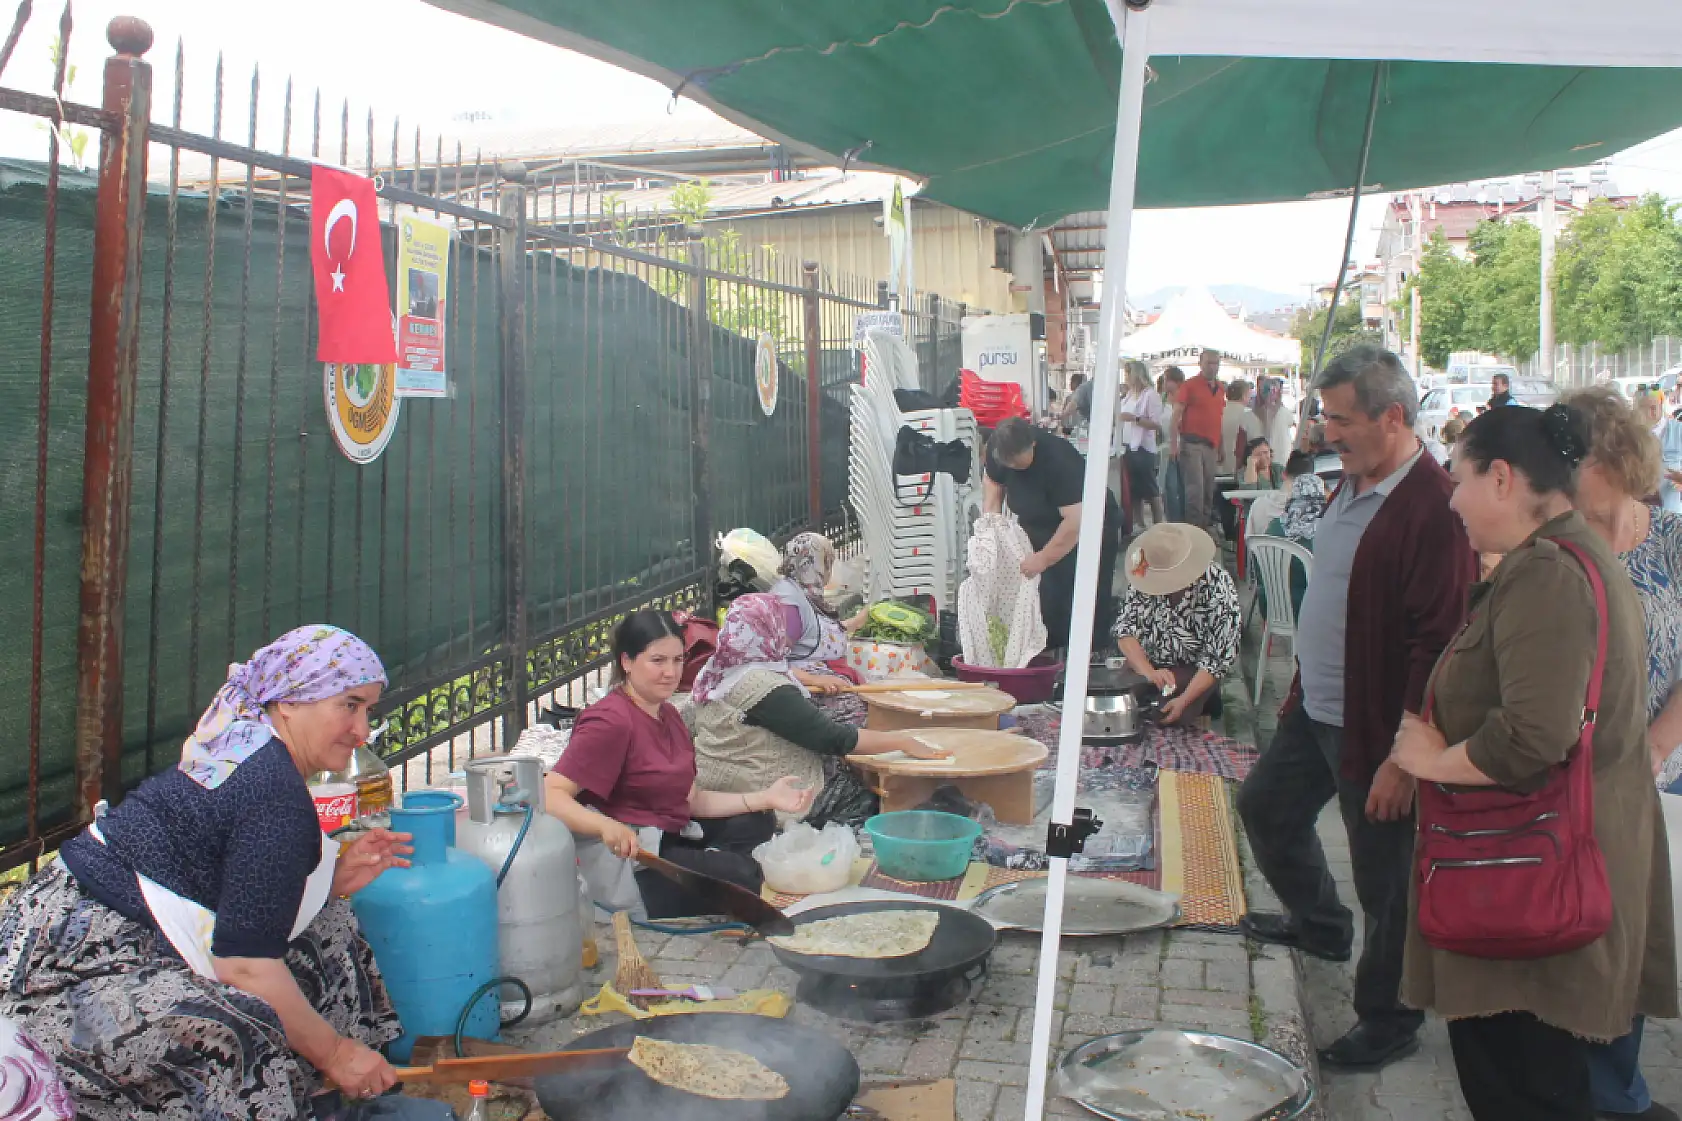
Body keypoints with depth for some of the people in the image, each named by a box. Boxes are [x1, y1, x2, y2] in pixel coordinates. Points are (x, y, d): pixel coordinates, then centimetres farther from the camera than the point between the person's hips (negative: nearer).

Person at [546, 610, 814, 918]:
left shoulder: (667, 714, 14)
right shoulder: (610, 721, -17)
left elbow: (691, 799, 9)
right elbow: (552, 795, -26)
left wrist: (766, 798, 0)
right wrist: (606, 826, -44)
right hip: (623, 857, -10)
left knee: (757, 822, 13)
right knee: (743, 876, -23)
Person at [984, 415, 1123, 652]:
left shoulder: (1058, 460, -37)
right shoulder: (997, 450, -17)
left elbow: (1077, 520, -40)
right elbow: (993, 481, 4)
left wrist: (1044, 558, -37)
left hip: (1087, 527, -6)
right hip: (1040, 525, 6)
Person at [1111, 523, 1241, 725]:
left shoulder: (1219, 590, -22)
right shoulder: (1145, 577, -12)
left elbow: (1218, 656, -21)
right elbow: (1125, 628, -14)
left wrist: (1184, 700, -31)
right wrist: (1150, 672, -30)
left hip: (1193, 670, -3)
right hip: (1147, 661, 3)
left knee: (1170, 716, -26)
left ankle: (1204, 698, 6)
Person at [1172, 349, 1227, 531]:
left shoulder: (1220, 389, 16)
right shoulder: (1190, 386, -4)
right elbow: (1176, 415, -7)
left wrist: (1221, 446, 19)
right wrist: (1174, 443, -16)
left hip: (1211, 446, 7)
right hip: (1192, 443, -6)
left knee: (1209, 489, 11)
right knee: (1195, 488, -10)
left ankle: (1207, 525, 19)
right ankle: (1195, 527, -7)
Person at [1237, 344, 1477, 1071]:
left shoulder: (1433, 507, -24)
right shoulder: (1351, 486, 7)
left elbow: (1441, 643, -25)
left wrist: (1404, 757, -23)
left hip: (1375, 729, -9)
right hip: (1315, 711, 10)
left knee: (1385, 882, 7)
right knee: (1265, 807, 24)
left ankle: (1388, 1022, 27)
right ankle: (1319, 923, 47)